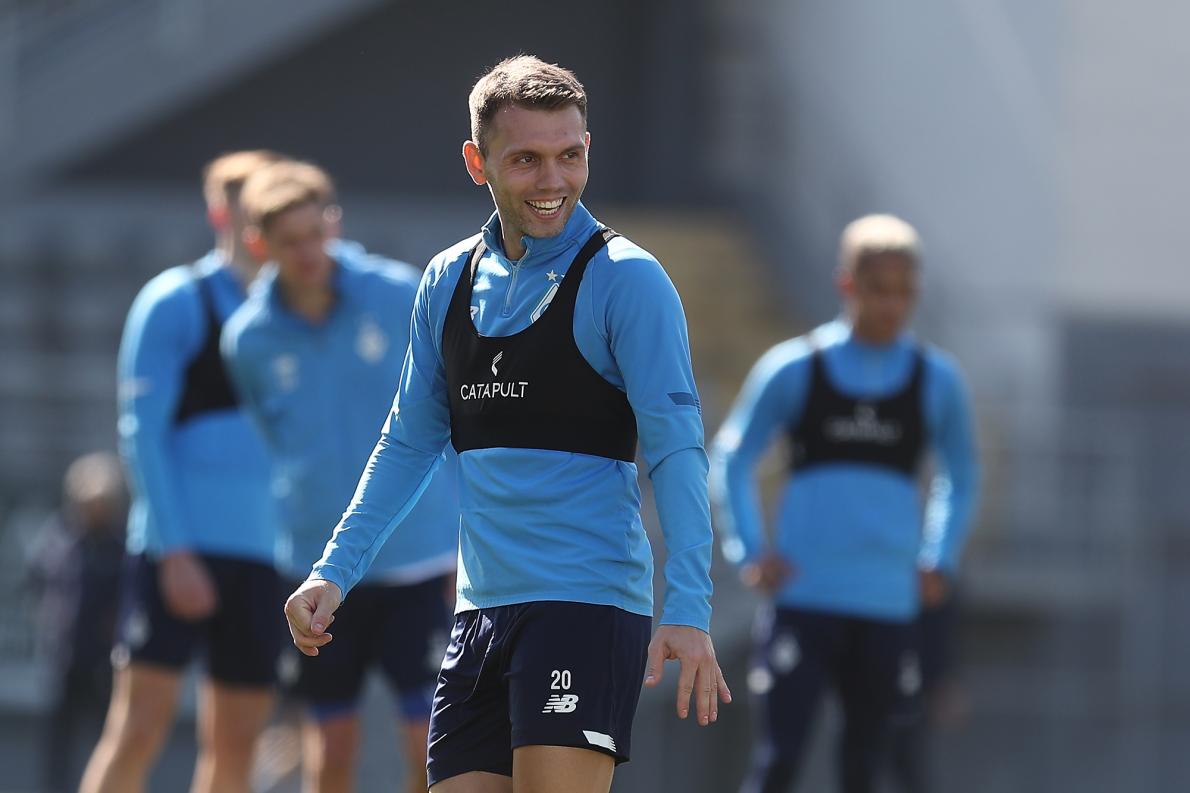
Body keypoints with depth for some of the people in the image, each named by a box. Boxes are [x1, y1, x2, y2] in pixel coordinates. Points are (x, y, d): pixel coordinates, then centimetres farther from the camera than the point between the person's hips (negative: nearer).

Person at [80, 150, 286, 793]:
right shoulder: (175, 302, -1)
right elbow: (141, 432, -7)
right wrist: (174, 551, -15)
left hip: (260, 554, 6)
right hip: (179, 550, -6)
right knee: (141, 726, -12)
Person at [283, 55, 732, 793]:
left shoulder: (627, 280, -6)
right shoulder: (449, 281, 12)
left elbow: (676, 453, -11)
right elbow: (410, 443, 20)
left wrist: (688, 613, -21)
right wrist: (335, 572, 12)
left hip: (588, 602, -6)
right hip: (483, 613, 6)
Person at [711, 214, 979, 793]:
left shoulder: (935, 381, 8)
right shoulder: (794, 369, 1)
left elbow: (960, 479, 23)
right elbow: (731, 459, 11)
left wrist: (939, 562, 11)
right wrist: (749, 551, -1)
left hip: (887, 608, 2)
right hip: (802, 598, -2)